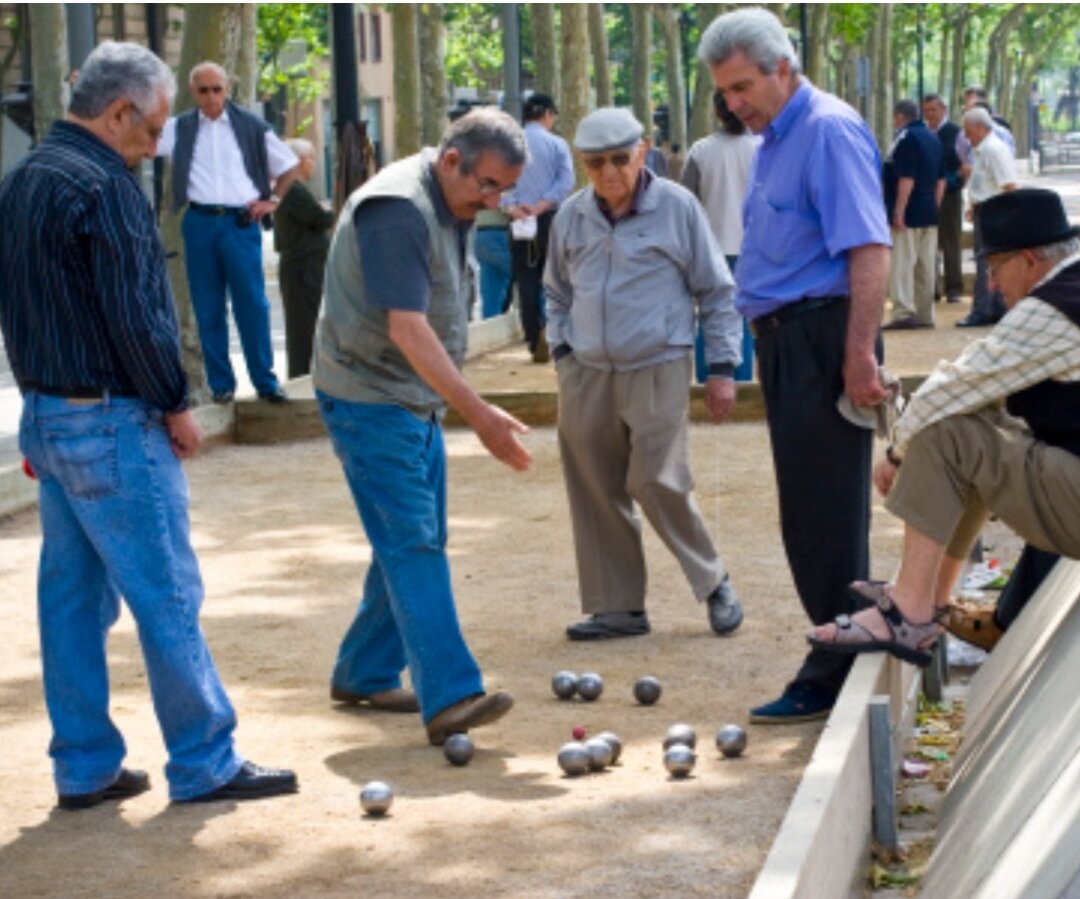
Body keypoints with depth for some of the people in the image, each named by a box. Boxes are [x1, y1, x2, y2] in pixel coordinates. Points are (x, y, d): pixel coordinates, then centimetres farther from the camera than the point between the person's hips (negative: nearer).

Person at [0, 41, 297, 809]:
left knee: (72, 596, 11)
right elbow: (136, 316, -19)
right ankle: (204, 764, 4)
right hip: (112, 426, -9)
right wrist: (177, 406, -7)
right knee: (168, 598, -2)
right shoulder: (102, 186, -17)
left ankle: (85, 767, 16)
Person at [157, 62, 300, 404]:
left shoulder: (251, 127, 7)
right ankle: (221, 383, 11)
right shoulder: (180, 129, 9)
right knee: (208, 309, 4)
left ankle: (265, 381, 2)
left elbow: (290, 165, 16)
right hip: (199, 224, 1)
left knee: (253, 305, -4)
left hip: (241, 224, -1)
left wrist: (272, 200, 6)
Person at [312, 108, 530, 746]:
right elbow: (407, 329, -28)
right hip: (370, 399, -10)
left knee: (415, 543, 13)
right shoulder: (398, 209, -22)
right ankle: (450, 697, -20)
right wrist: (479, 414, -32)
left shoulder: (453, 208, 9)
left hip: (418, 400, 10)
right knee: (413, 544, -15)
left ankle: (364, 674, 24)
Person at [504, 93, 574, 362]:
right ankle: (548, 324, -14)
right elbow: (566, 182, -11)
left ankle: (535, 344, 1)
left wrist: (512, 207, -13)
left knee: (526, 281, 5)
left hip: (519, 222, 2)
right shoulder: (557, 144, -1)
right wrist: (541, 206, -13)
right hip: (550, 219, -1)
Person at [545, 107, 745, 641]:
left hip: (658, 370, -4)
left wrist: (722, 368, -1)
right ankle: (618, 606, 16)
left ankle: (714, 583, 9)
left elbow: (715, 291, 1)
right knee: (595, 492, 5)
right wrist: (561, 349, 9)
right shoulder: (572, 217, 5)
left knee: (657, 482, -12)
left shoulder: (677, 208, -5)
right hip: (587, 374, 4)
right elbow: (557, 293, 21)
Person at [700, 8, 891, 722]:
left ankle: (833, 680, 0)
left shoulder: (828, 131, -13)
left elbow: (870, 250, -21)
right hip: (786, 339, 10)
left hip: (823, 335, -10)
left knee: (825, 517, -6)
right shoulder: (774, 140, 17)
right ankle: (849, 657, 22)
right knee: (809, 513, 14)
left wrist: (859, 356, -25)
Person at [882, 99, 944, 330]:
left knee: (900, 264, -8)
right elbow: (940, 180, 18)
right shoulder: (933, 138, 15)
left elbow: (906, 179, -21)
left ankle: (904, 312, -15)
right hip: (929, 213, 9)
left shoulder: (906, 139, -13)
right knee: (926, 265, 11)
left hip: (908, 215, -9)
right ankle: (925, 314, 15)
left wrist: (898, 212, -20)